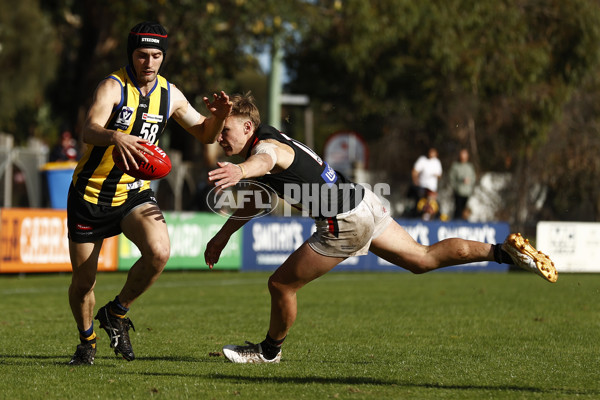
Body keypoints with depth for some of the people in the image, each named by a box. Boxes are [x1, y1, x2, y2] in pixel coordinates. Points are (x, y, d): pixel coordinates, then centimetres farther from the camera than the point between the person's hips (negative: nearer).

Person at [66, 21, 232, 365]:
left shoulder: (170, 95, 2)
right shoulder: (113, 87, -16)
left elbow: (205, 134, 12)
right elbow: (89, 130, -33)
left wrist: (218, 117, -11)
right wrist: (116, 137, -56)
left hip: (134, 192, 3)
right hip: (91, 193, -3)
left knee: (159, 252, -25)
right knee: (83, 282, 2)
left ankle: (117, 313, 0)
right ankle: (87, 340, 31)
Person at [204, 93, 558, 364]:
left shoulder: (265, 147, -19)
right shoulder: (270, 140, 13)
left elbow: (264, 160, -48)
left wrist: (239, 170, -71)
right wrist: (224, 234, 29)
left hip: (347, 222, -10)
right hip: (364, 203, 10)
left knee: (281, 284, 1)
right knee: (423, 259, 18)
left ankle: (270, 350, 24)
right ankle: (505, 250, 11)